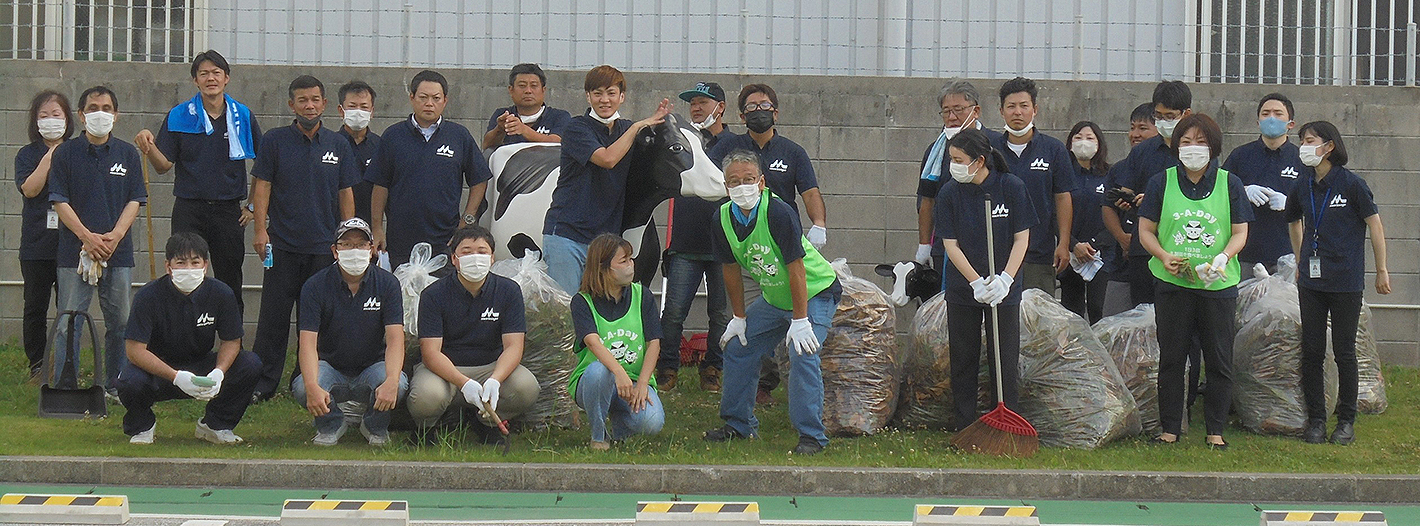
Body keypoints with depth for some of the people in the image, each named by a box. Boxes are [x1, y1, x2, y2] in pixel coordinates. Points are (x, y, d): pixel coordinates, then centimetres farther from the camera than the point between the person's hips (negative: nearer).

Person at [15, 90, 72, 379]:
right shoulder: (27, 155, 7)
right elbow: (29, 189, -11)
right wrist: (49, 158, -13)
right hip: (36, 244, 0)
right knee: (36, 306, 4)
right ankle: (37, 364, 12)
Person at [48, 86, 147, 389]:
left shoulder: (127, 154, 9)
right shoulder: (66, 153, 4)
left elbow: (135, 201, 6)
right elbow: (59, 201, 0)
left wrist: (115, 236, -9)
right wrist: (87, 236, -11)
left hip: (118, 251, 2)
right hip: (74, 251, -2)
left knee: (120, 322, 4)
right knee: (69, 324, -3)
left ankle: (114, 385, 15)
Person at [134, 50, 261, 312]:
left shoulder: (242, 116, 5)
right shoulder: (179, 117, 2)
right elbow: (164, 165, -1)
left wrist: (253, 205, 7)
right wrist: (149, 148, -21)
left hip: (229, 210, 1)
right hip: (189, 209, -1)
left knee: (230, 285, 3)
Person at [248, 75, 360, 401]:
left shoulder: (338, 145, 9)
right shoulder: (275, 141, 3)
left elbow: (346, 194, 11)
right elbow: (262, 187, 1)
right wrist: (260, 230, -9)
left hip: (324, 247, 2)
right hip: (282, 245, -2)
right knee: (274, 317, -1)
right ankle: (263, 385, 3)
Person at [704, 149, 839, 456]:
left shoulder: (778, 213, -29)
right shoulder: (724, 218, -9)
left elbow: (796, 269, -27)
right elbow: (731, 269, 4)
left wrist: (800, 322, -26)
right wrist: (739, 318, 8)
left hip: (815, 293, -7)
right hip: (773, 298, 7)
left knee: (802, 356, -23)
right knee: (738, 348, 8)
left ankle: (811, 436, -16)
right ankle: (739, 425, 24)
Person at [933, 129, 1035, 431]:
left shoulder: (1011, 187, -8)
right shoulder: (950, 193, -4)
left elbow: (1021, 239, -5)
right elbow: (951, 244, -5)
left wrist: (1005, 279, -17)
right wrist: (977, 282, -16)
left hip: (1004, 290, -2)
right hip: (962, 290, 2)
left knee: (1005, 361, 1)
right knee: (963, 361, 6)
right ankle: (964, 429, 14)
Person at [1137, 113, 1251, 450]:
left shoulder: (1230, 184, 5)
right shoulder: (1161, 183, 5)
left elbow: (1240, 232, 4)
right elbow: (1146, 230, 5)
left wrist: (1223, 257, -16)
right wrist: (1164, 256, -14)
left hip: (1218, 284, 0)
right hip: (1172, 284, 0)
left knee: (1219, 360, 3)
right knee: (1171, 358, 5)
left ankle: (1215, 431, 12)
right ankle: (1170, 429, 13)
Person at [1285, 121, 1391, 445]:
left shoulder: (1351, 184, -10)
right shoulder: (1302, 188, 5)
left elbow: (1375, 226, -4)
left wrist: (1382, 270, -1)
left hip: (1346, 283, -4)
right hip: (1311, 282, 4)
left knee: (1344, 352, 3)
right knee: (1312, 352, 5)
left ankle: (1346, 420, 12)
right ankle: (1316, 419, 13)